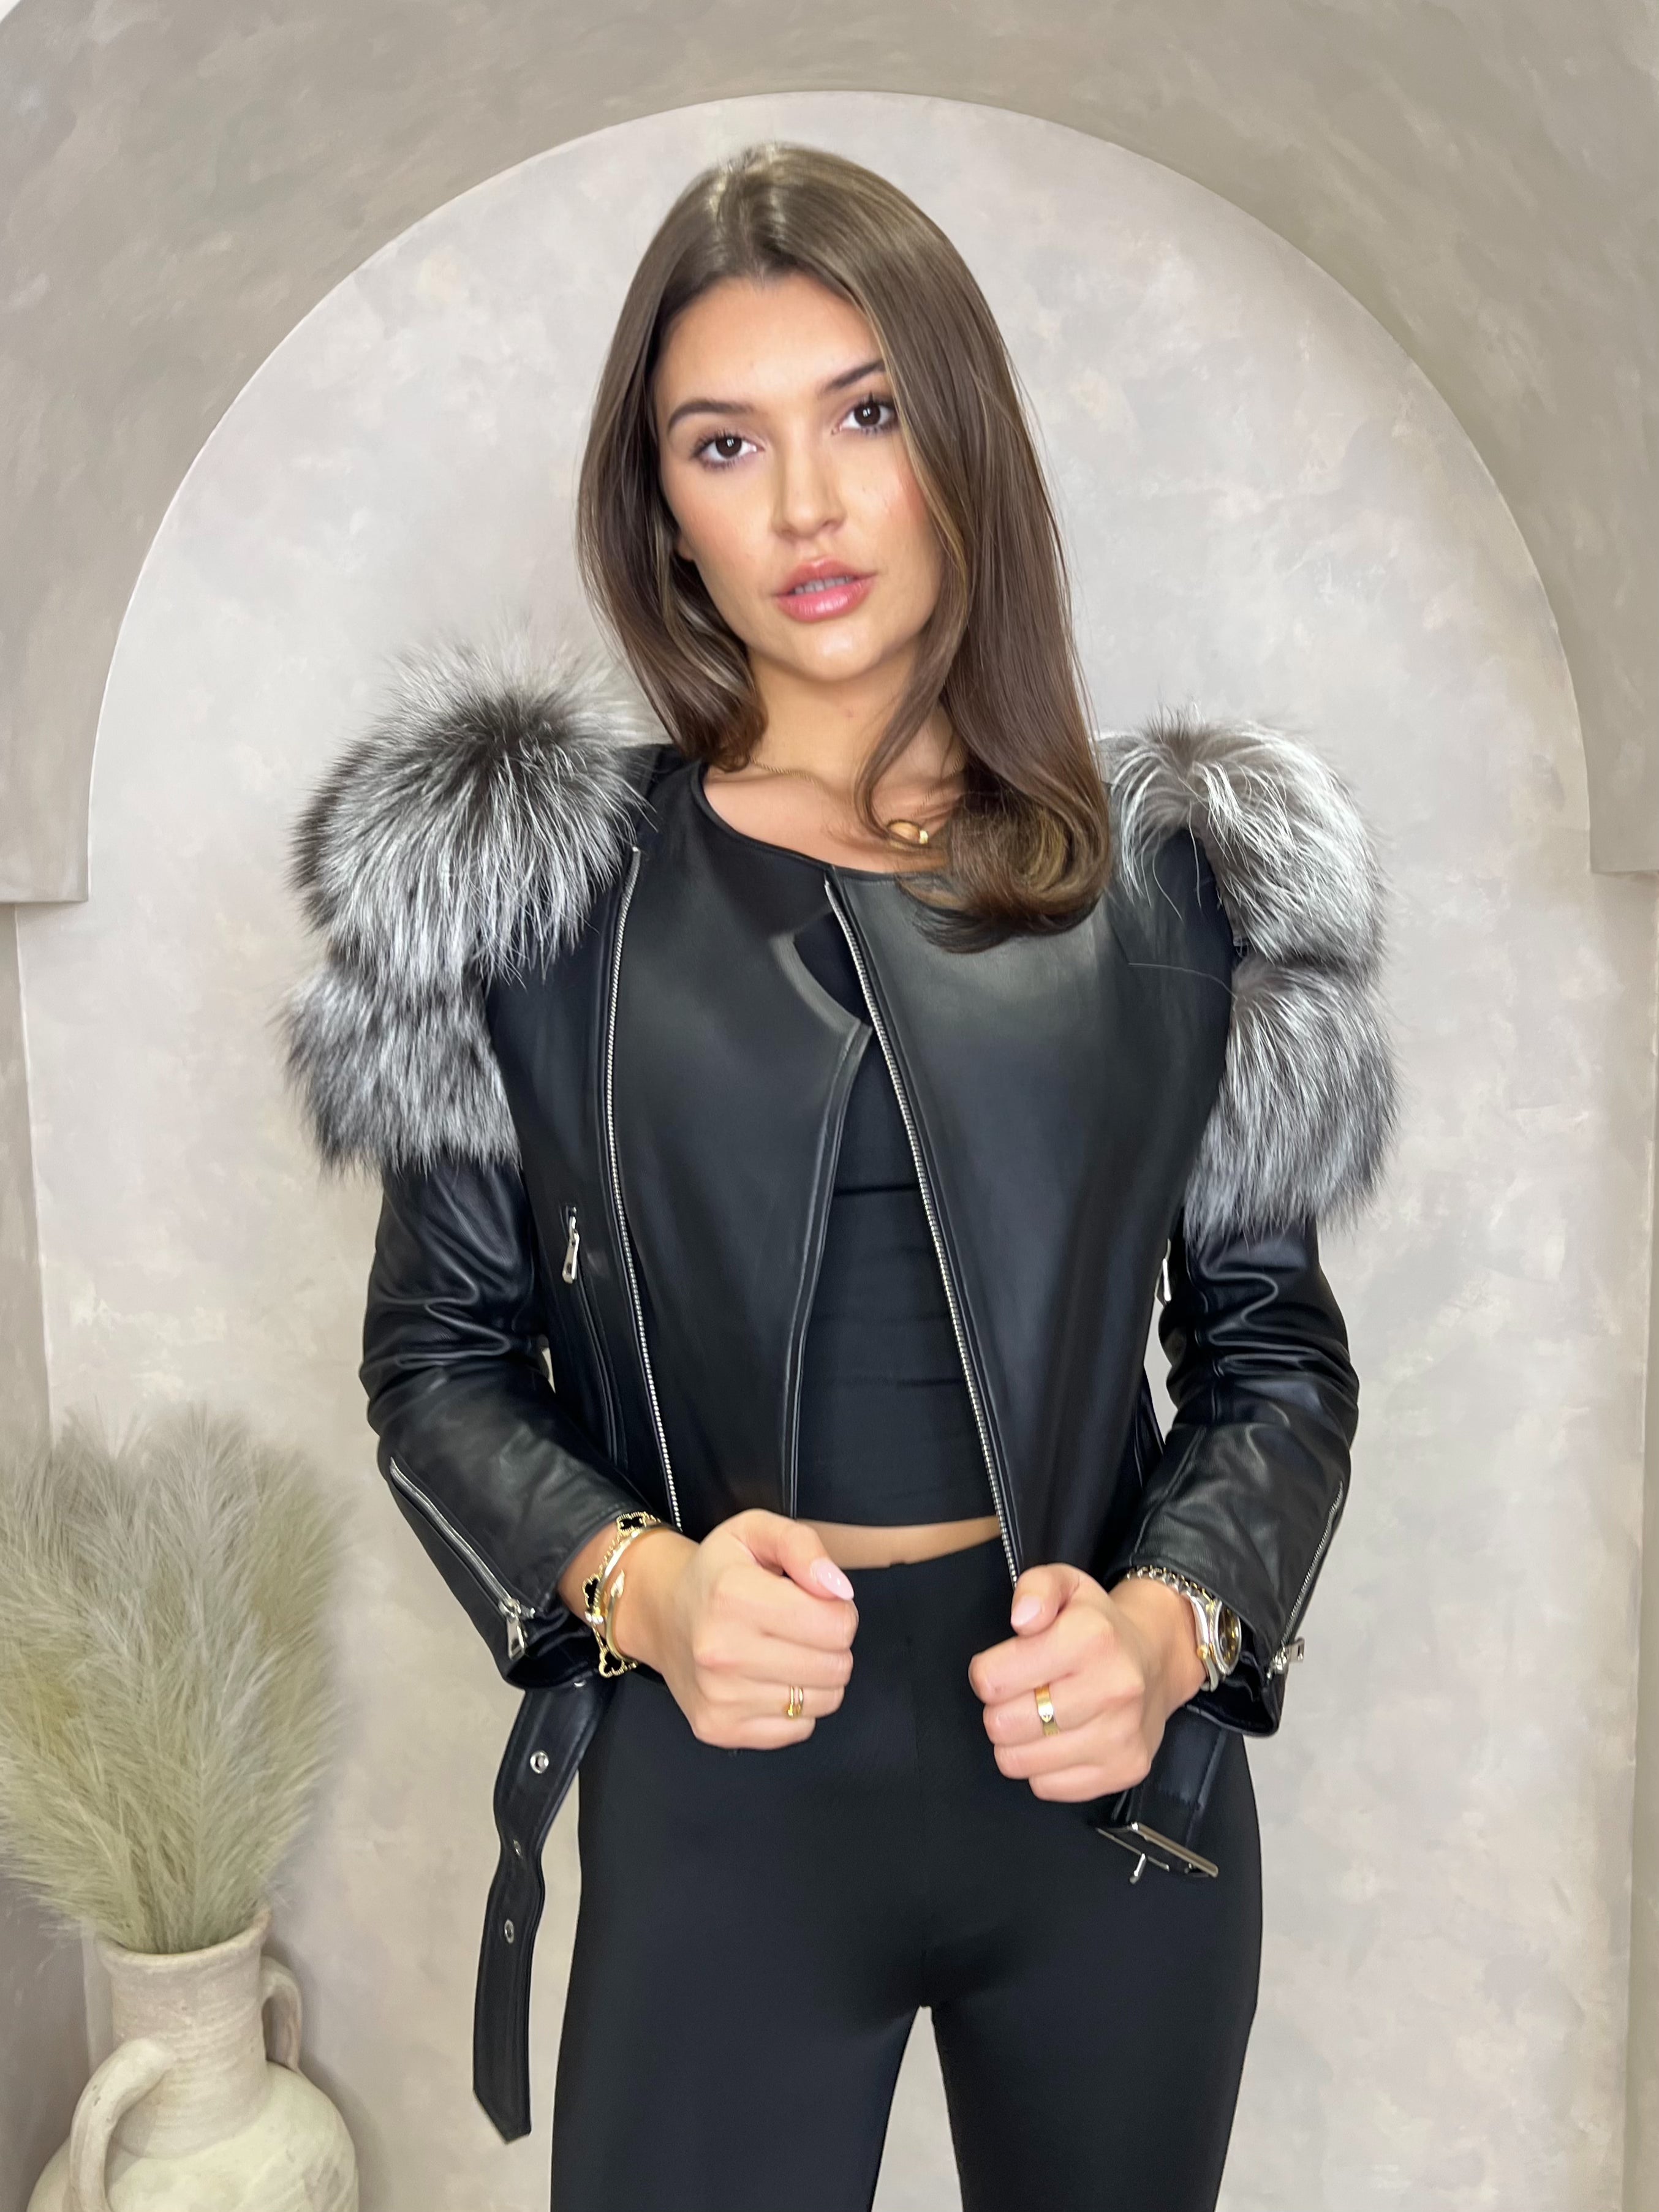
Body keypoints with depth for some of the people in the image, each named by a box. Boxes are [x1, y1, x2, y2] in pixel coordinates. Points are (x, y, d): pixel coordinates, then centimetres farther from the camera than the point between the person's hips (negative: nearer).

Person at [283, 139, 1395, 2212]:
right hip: (719, 1780, -1)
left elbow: (1274, 1344, 4)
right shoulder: (526, 866, -4)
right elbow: (438, 1356, 0)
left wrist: (1175, 1620, -13)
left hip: (1121, 1777, 2)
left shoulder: (1178, 869, -1)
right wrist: (632, 1580, -17)